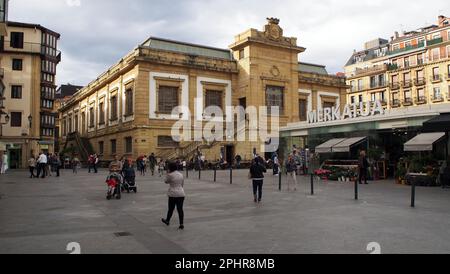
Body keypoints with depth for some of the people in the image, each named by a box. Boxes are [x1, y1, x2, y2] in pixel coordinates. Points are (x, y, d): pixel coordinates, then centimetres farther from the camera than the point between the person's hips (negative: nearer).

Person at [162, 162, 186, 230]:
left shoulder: (170, 175, -12)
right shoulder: (181, 174, 8)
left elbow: (166, 181, 6)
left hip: (173, 194, -4)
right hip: (181, 194, 5)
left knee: (171, 208, 12)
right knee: (180, 209, 5)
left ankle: (167, 221, 31)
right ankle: (181, 224, 1)